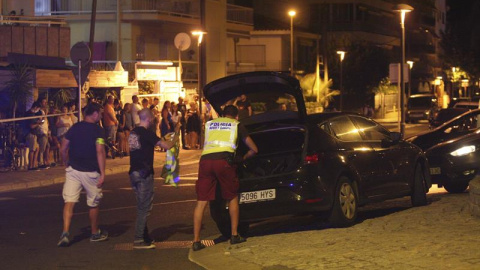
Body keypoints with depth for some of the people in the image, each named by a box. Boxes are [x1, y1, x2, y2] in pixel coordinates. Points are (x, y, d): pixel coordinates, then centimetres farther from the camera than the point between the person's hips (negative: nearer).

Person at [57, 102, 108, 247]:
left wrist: (67, 164, 21)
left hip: (73, 170, 3)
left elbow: (63, 149, 7)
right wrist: (102, 173, -17)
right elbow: (100, 151, -18)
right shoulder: (98, 130, -8)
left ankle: (65, 233, -18)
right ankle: (95, 233, 28)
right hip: (90, 172, -3)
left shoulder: (74, 127, 6)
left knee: (69, 202, -2)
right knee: (93, 204, 14)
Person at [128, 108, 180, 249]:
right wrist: (176, 136, 2)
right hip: (144, 174, -8)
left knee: (142, 207, 17)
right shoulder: (147, 133, -13)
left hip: (134, 173, 8)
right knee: (144, 207, -3)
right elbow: (167, 146, -16)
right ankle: (139, 240, -3)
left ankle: (145, 237, 23)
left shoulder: (133, 133, 11)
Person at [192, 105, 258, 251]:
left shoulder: (209, 124, 28)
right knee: (233, 198, 17)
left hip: (205, 160, 2)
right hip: (224, 160, -2)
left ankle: (196, 241, 2)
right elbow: (254, 149, 23)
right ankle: (234, 235, 19)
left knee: (201, 202, 4)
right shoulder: (237, 125, 20)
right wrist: (244, 157, 41)